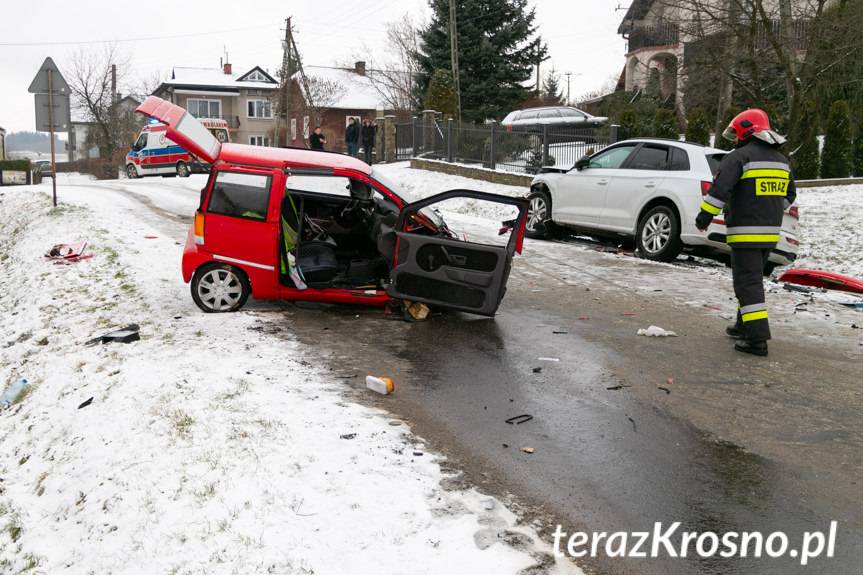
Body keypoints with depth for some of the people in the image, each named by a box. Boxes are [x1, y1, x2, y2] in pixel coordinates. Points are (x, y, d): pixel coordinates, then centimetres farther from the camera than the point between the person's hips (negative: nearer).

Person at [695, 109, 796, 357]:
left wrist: (706, 215, -13)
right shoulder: (781, 160, 16)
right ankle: (745, 325, 32)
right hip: (770, 233, 8)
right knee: (753, 279, 21)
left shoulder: (739, 157, -11)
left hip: (746, 233, -8)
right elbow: (788, 195, 24)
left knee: (748, 283, -7)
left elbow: (720, 188, -21)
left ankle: (757, 339, -10)